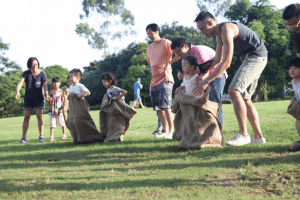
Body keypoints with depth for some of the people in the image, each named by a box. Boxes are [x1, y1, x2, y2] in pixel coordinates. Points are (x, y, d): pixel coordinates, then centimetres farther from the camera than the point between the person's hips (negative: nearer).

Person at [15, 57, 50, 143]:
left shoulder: (42, 74, -5)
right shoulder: (26, 73, -4)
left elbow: (45, 86, -10)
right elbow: (21, 82, -17)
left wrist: (46, 94, -30)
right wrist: (17, 91, -37)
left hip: (39, 98, -1)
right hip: (28, 99, 1)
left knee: (39, 116, -6)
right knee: (26, 117, 1)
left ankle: (41, 136, 0)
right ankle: (23, 137, 6)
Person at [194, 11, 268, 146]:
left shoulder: (226, 29, -19)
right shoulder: (219, 35, 14)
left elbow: (226, 62, -24)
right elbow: (218, 60, 28)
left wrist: (206, 81, -23)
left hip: (256, 57, -11)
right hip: (250, 59, 11)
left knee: (234, 91, -21)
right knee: (244, 98, 10)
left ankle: (243, 134, -22)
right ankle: (258, 136, 11)